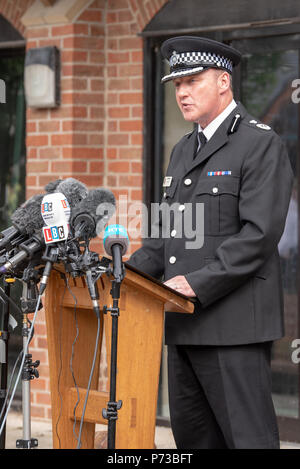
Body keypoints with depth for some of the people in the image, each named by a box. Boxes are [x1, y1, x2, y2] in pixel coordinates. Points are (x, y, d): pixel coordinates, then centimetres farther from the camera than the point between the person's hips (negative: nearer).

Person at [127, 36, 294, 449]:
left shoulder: (261, 144, -7)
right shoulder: (183, 150, 21)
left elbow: (259, 233, -16)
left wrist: (199, 283, -21)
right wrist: (131, 271, 5)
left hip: (234, 322, -8)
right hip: (185, 323, 9)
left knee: (248, 437, -7)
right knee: (192, 436, 10)